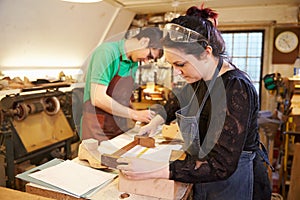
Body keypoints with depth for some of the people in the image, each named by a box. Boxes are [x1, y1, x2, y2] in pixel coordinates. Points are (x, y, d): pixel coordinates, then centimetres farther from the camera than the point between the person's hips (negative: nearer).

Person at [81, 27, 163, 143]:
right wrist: (135, 114, -18)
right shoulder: (107, 52, -16)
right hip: (98, 132, -7)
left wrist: (140, 118, 0)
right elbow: (98, 98, -23)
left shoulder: (134, 63, 8)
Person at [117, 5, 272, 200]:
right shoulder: (202, 78, -6)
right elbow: (182, 100, 18)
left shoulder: (236, 89, -30)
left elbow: (221, 166, -33)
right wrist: (157, 121, 7)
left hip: (233, 182, -7)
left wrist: (153, 170, -35)